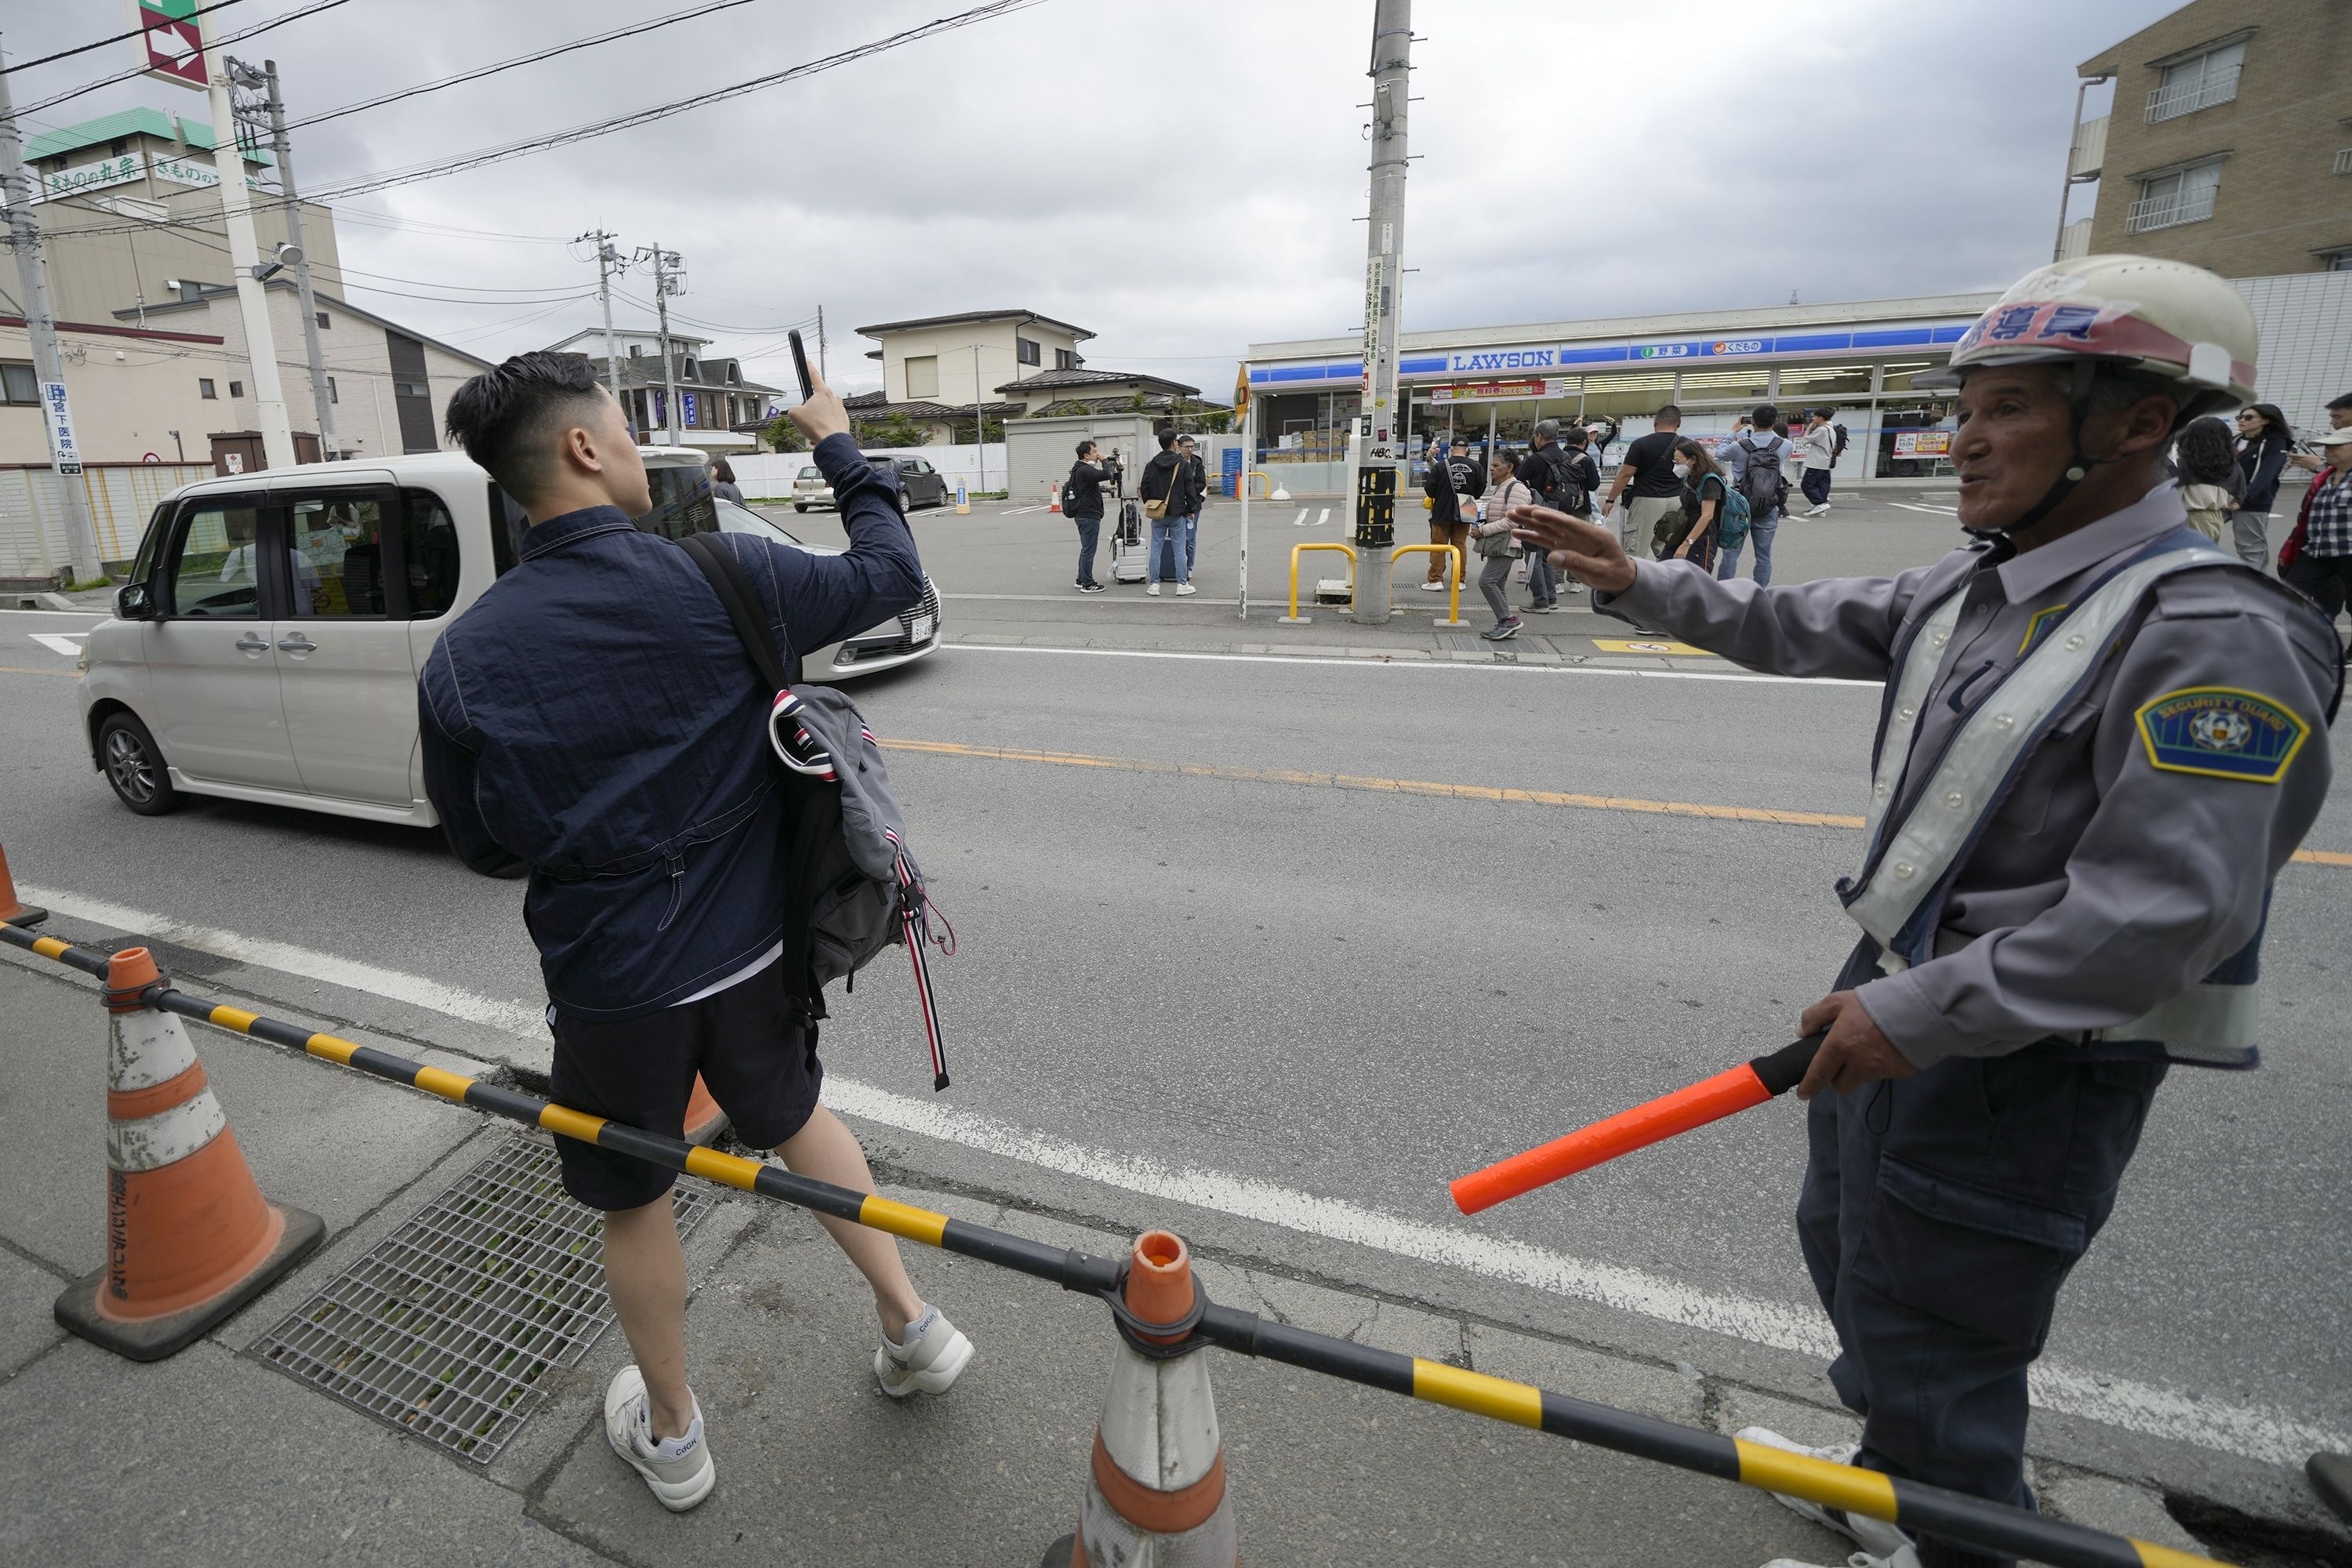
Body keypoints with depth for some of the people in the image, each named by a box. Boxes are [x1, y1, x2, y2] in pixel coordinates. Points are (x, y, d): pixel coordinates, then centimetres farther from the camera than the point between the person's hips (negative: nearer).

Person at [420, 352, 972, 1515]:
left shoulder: (461, 660, -10)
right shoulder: (720, 578, -16)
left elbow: (482, 848, 1)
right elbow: (890, 577, -2)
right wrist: (837, 446, 10)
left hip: (608, 984, 0)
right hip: (749, 952, 1)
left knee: (634, 1202, 22)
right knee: (797, 1121, 27)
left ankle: (670, 1435, 43)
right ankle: (912, 1326, 36)